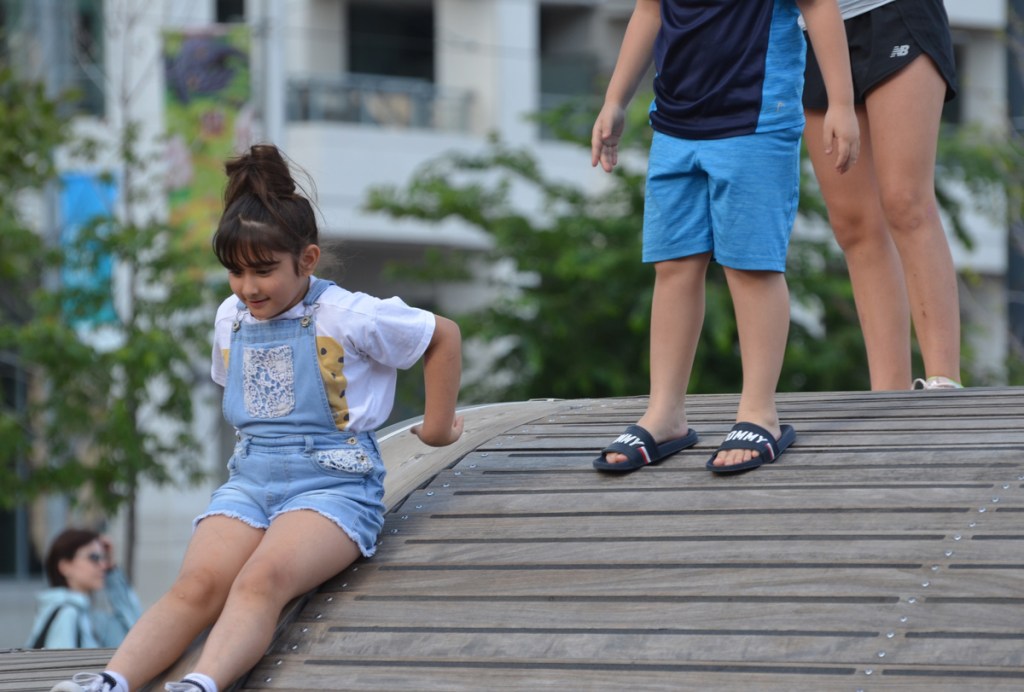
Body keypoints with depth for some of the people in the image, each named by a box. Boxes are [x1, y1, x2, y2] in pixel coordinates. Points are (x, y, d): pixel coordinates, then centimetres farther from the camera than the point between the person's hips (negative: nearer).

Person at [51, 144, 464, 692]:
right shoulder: (231, 319, 13)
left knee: (262, 579, -36)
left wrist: (438, 426, 12)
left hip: (332, 485, -4)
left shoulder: (347, 317, -5)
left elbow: (443, 336, 6)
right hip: (248, 481, 5)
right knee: (197, 585, -27)